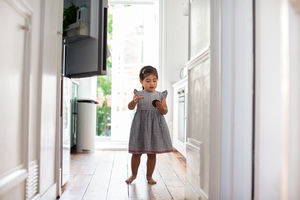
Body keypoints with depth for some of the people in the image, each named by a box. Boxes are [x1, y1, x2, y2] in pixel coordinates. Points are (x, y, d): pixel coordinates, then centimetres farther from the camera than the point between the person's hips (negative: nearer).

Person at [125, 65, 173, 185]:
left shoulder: (160, 95, 5)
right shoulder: (139, 94, 0)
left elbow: (165, 111, 0)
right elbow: (130, 107, -11)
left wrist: (161, 107, -23)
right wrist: (134, 101, -32)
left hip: (155, 126, 1)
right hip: (140, 125, -1)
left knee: (152, 153, 8)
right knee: (137, 152, 7)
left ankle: (149, 176, 24)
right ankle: (133, 174, 28)